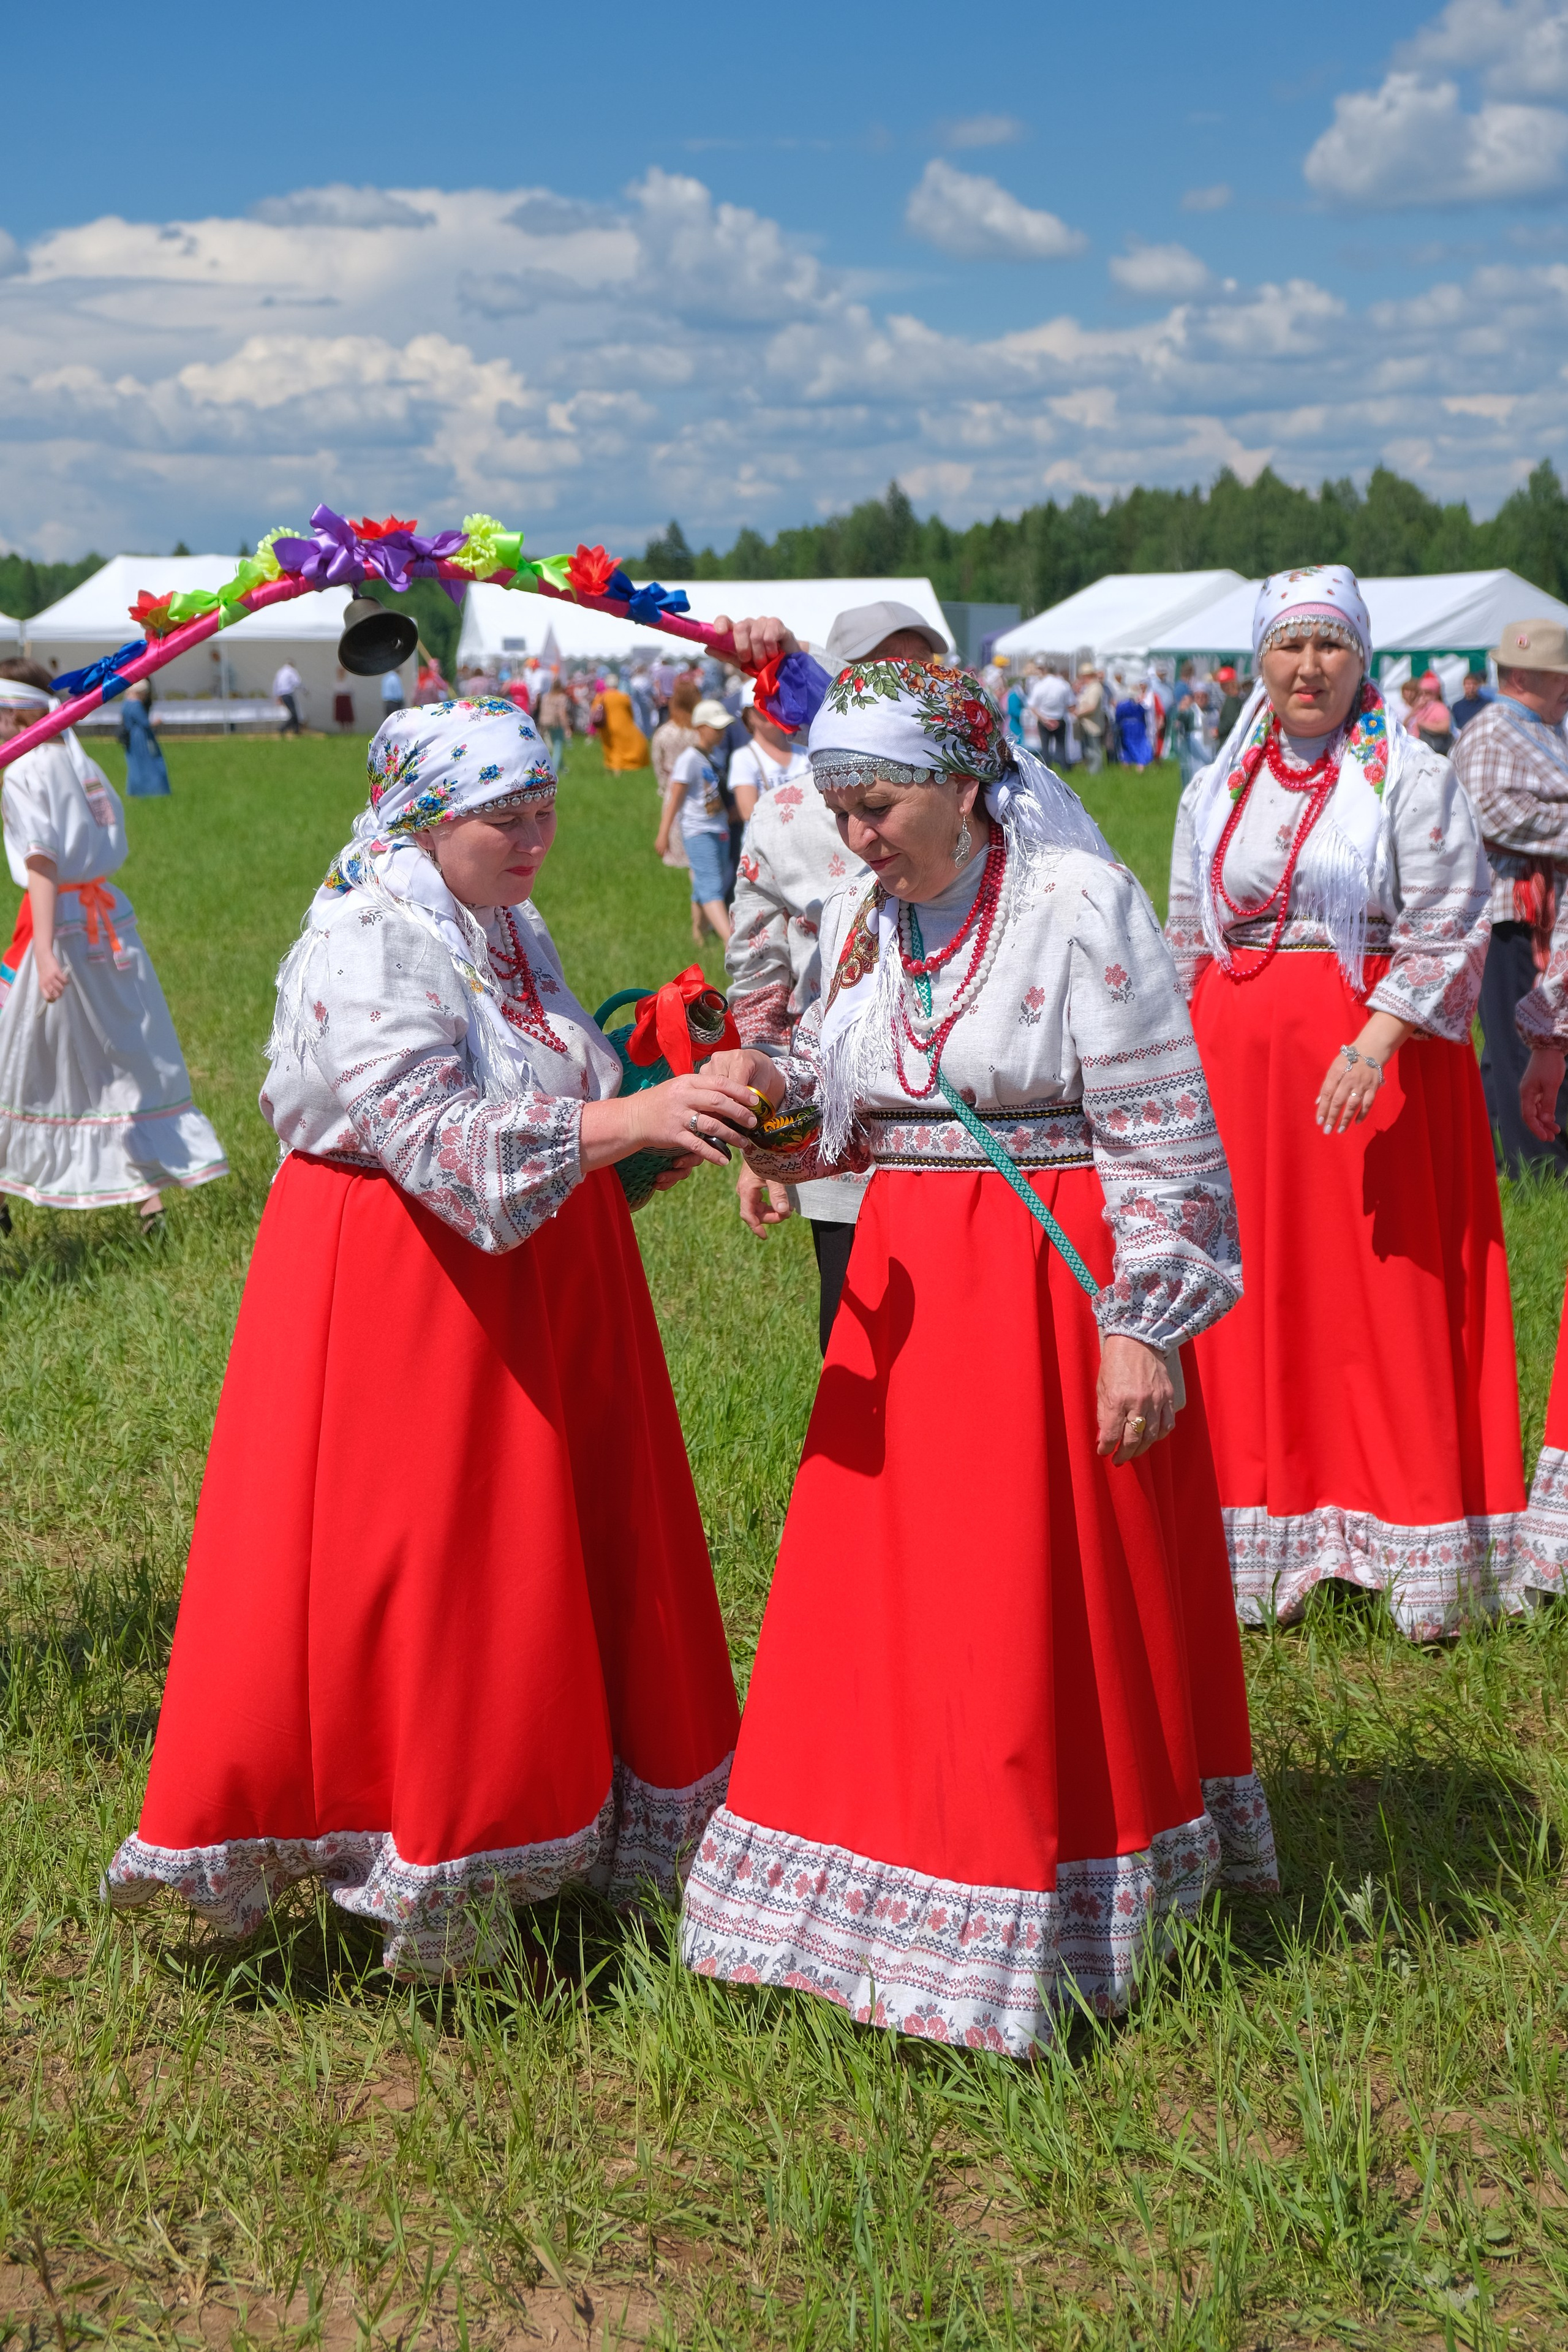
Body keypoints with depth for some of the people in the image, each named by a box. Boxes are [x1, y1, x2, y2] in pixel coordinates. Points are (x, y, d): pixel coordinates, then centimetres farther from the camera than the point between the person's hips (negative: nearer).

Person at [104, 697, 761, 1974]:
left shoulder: (512, 928, 11)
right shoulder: (366, 948, -17)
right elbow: (436, 1138, -29)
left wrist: (660, 1132, 5)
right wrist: (623, 1121, -37)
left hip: (536, 1272, 9)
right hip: (401, 1283, -9)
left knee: (554, 1545, 11)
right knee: (407, 1557, -4)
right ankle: (424, 1865, 10)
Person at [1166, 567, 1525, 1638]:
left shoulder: (1412, 778, -2)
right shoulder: (1216, 788, 14)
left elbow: (1446, 927, -9)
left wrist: (1377, 1041, -21)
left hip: (1376, 1059, -4)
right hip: (1239, 1058, 4)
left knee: (1384, 1294, -3)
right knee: (1253, 1291, 5)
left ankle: (1413, 1547, 6)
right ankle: (1265, 1535, 15)